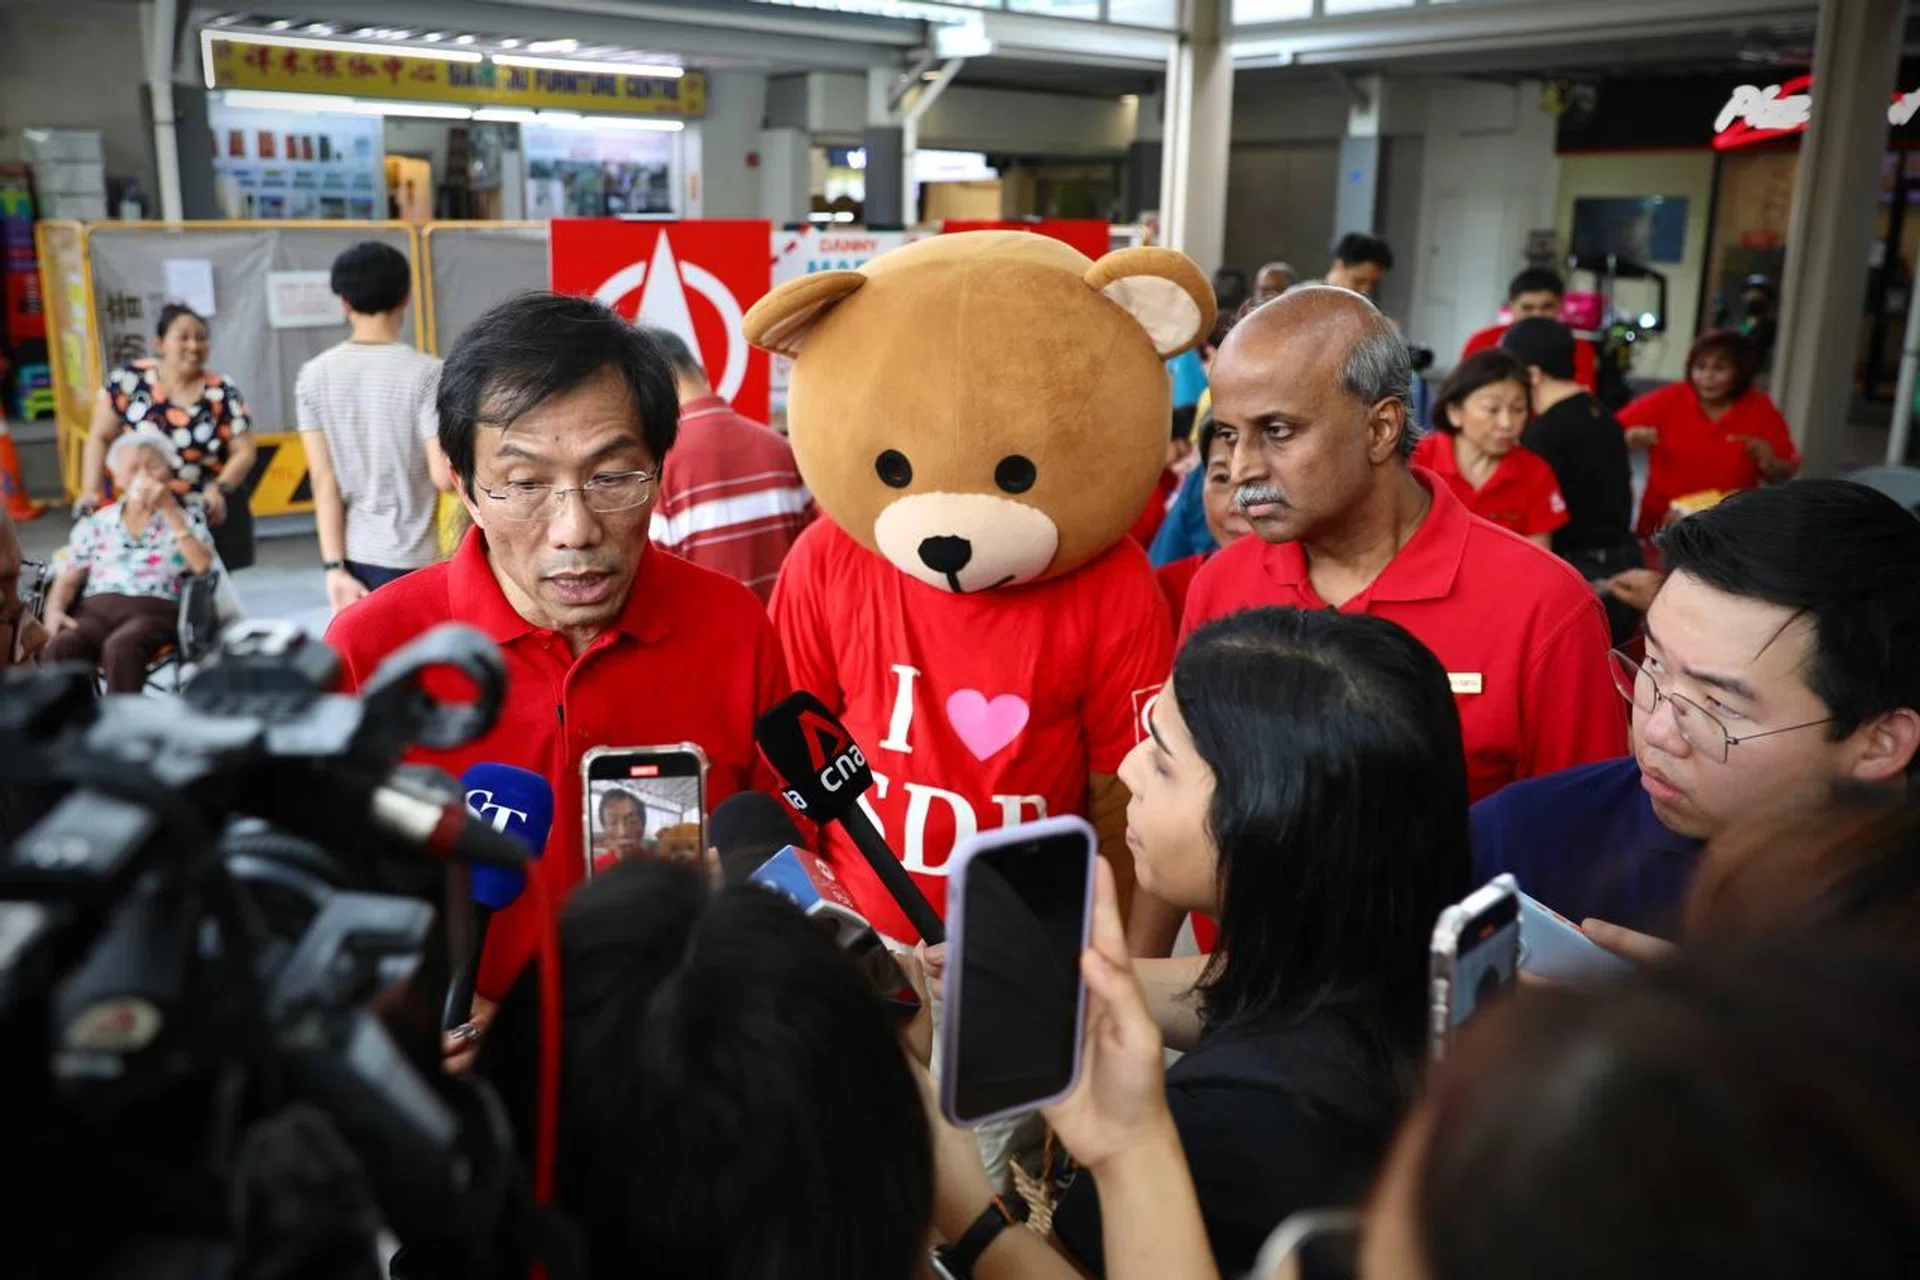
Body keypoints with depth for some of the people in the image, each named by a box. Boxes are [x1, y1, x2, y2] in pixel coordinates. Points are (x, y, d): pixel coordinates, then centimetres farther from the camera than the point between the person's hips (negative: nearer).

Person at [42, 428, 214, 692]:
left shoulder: (186, 516, 13)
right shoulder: (96, 523, 21)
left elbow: (202, 565, -6)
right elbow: (68, 579, 17)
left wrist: (169, 510, -6)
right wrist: (54, 609, -5)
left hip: (155, 609, -3)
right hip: (96, 608, 3)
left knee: (120, 648, -38)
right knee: (59, 648, -32)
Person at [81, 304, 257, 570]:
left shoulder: (223, 394, 0)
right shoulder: (129, 381, -1)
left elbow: (244, 451, 0)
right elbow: (100, 437, 4)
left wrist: (220, 489, -17)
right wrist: (91, 490, -6)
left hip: (213, 515, 1)